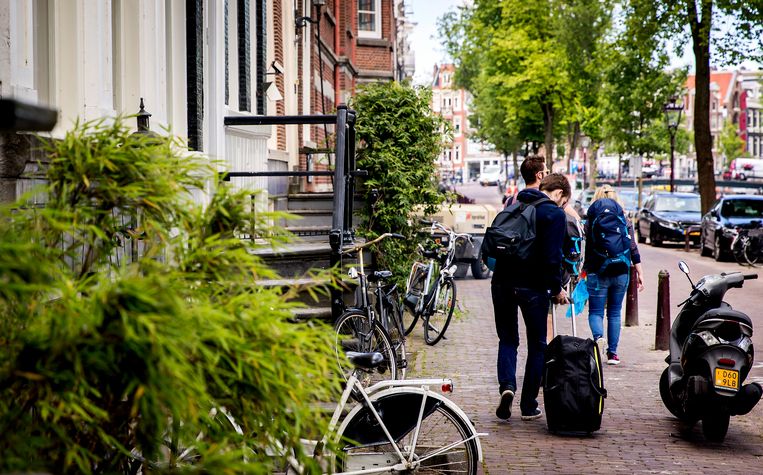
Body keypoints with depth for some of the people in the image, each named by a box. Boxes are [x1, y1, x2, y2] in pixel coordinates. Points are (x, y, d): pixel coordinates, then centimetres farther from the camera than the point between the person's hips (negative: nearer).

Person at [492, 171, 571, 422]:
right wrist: (556, 289, -4)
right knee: (537, 344, 10)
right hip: (532, 286, -5)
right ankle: (528, 405, 12)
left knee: (507, 339, 17)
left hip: (502, 282, 5)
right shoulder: (554, 214, -8)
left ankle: (507, 385, -9)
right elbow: (552, 256, -15)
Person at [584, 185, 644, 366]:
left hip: (597, 273, -2)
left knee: (595, 311, 5)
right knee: (615, 312, 13)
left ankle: (598, 337, -25)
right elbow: (633, 249, 1)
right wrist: (639, 274, 5)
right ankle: (612, 353, 12)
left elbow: (588, 250, -3)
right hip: (621, 273, 2)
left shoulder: (591, 222, -3)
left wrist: (584, 272, 5)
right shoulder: (625, 220, 3)